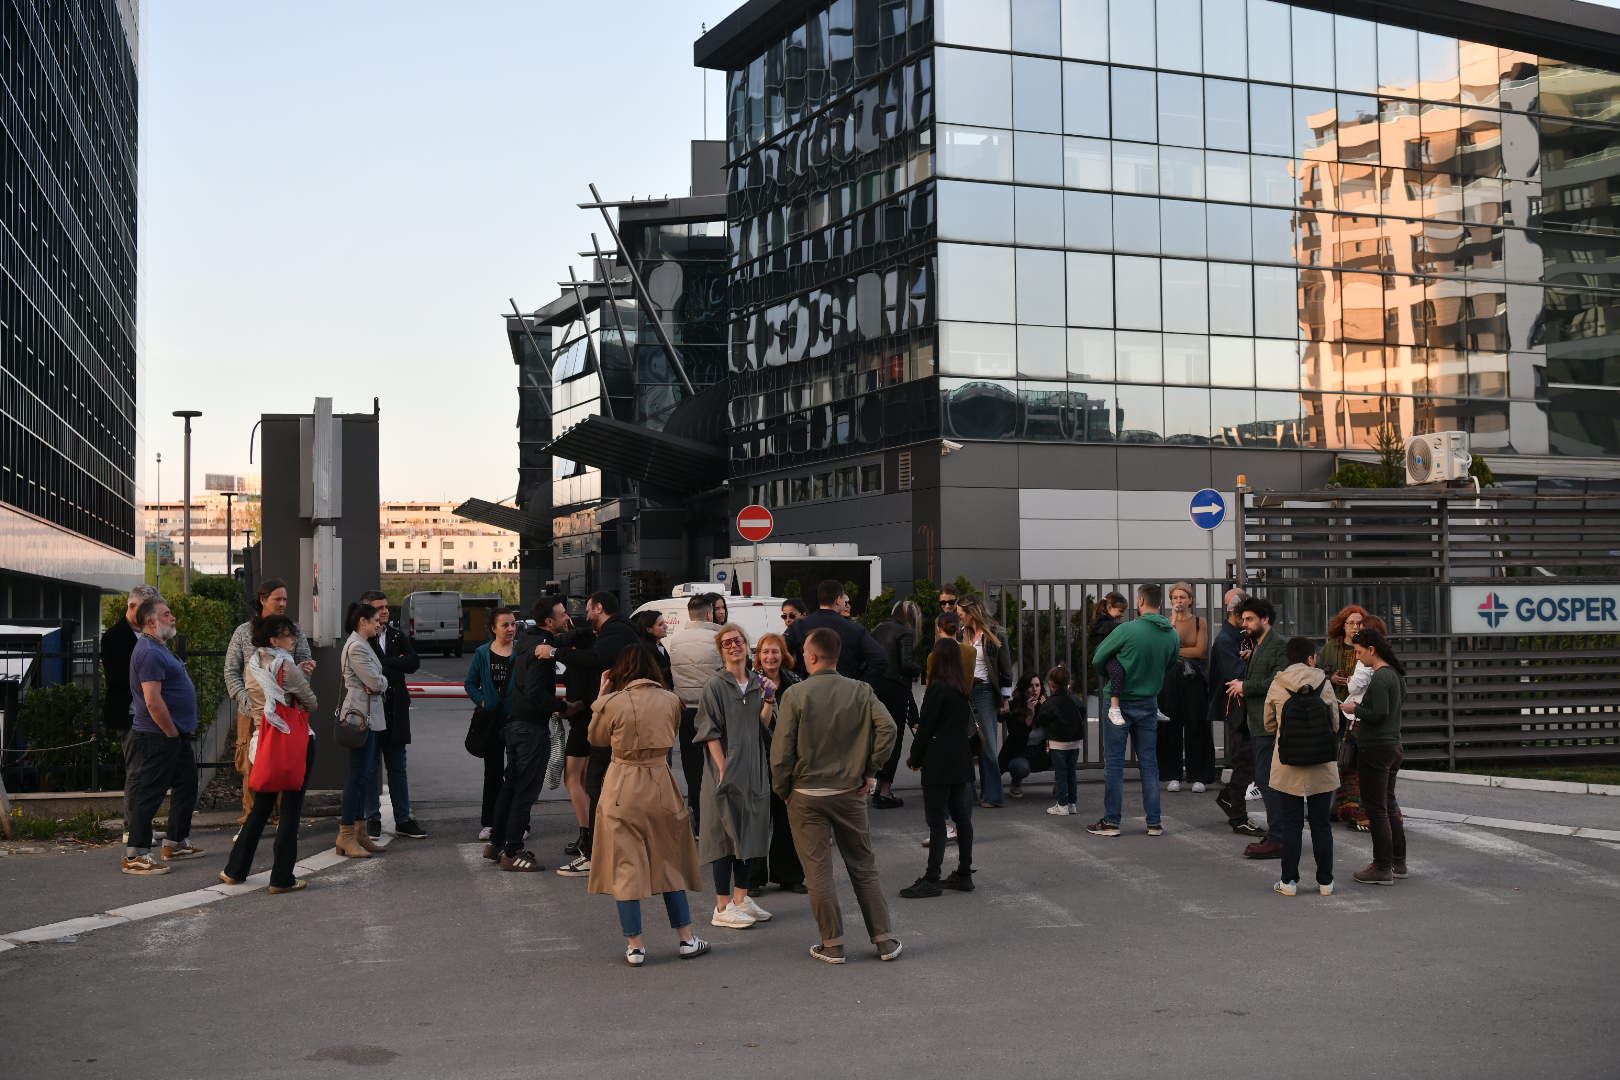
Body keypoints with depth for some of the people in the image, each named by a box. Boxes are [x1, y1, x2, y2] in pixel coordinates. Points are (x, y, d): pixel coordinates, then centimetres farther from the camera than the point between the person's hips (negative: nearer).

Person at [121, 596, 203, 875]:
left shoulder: (159, 649, 16)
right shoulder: (149, 652, -18)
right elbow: (153, 701, -25)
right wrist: (172, 734, -16)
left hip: (176, 737, 11)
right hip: (156, 738, -11)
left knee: (186, 787, 18)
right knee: (147, 794, -6)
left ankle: (176, 843, 28)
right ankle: (135, 856, -1)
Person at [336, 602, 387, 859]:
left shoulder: (362, 644, 17)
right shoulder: (356, 647, -16)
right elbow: (375, 682, -17)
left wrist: (378, 682, 1)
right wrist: (384, 681, 2)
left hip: (369, 714, 11)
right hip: (361, 714, -11)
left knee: (365, 773, 12)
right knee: (358, 774, -7)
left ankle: (359, 831, 17)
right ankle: (346, 835, -3)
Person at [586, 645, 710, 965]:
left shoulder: (613, 703, -12)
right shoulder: (670, 701, -3)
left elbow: (596, 738, 5)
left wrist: (600, 696, 10)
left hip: (623, 788, -3)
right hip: (660, 785, 3)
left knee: (625, 866, 5)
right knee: (669, 862, 16)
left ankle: (635, 945, 7)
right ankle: (687, 938, 19)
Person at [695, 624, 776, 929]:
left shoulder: (758, 683, 10)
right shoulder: (715, 687, -6)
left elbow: (764, 726, 6)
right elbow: (711, 733, -10)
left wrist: (769, 701, -10)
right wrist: (723, 770, -16)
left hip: (755, 770, 6)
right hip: (727, 771, -6)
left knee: (752, 834, 10)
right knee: (727, 834, -3)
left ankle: (741, 898, 22)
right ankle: (723, 907, 3)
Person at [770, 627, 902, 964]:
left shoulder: (796, 695, -8)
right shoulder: (860, 691, -2)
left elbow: (781, 750, -10)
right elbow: (887, 727, -13)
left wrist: (782, 791, 3)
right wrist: (870, 771, -3)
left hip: (806, 795, -2)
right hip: (850, 792, 3)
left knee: (818, 870, 5)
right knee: (863, 867, 11)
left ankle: (832, 944, 8)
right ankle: (884, 940, 13)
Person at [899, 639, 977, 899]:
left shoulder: (937, 688, -14)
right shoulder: (962, 689, 9)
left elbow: (925, 727, -13)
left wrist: (915, 758, -1)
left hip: (939, 764, -8)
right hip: (961, 761, 8)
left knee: (936, 821, -6)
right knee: (961, 817, 10)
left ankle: (932, 879, -5)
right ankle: (964, 874, 16)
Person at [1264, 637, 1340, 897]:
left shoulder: (1277, 685, -3)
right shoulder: (1324, 683, -4)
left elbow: (1269, 726, 5)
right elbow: (1335, 724, 3)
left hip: (1288, 766, 0)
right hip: (1321, 767, 0)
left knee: (1291, 824, 6)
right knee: (1321, 824, 9)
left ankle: (1289, 880, 9)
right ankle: (1325, 881, 14)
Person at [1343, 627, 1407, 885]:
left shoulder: (1380, 677, -19)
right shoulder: (1395, 674, 11)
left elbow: (1379, 713, -25)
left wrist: (1355, 709, -8)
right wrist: (1362, 715, 12)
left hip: (1376, 748, -10)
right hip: (1392, 745, 10)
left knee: (1376, 808, -3)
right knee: (1389, 805, 18)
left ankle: (1383, 868, 1)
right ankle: (1398, 862, 25)